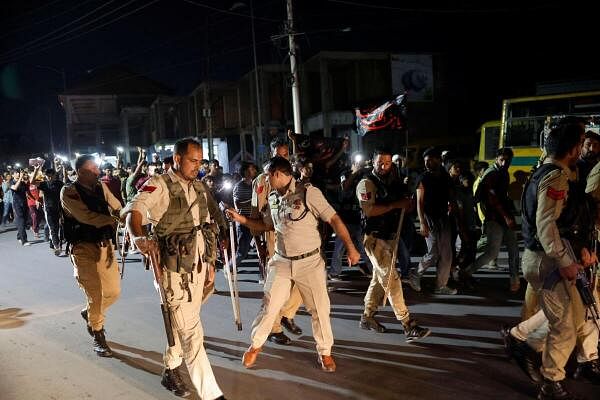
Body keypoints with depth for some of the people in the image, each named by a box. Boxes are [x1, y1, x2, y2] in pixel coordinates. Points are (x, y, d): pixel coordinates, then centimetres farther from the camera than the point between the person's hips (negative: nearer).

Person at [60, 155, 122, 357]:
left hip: (105, 245, 5)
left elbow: (118, 209, 4)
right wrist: (114, 220, -24)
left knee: (113, 291, 11)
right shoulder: (69, 192, -10)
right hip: (84, 248, -5)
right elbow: (86, 216, -22)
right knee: (95, 293, -3)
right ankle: (98, 337, 16)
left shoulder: (101, 187, 7)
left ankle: (89, 313, 41)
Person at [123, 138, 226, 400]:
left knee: (183, 323, 20)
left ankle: (171, 369, 41)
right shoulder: (159, 185, -11)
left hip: (199, 265, 7)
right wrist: (139, 237, -47)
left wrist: (210, 264, 17)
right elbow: (134, 211, -27)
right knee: (190, 330, -5)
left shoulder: (199, 187, 11)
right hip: (174, 268, -7)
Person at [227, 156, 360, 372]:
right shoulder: (273, 198, 6)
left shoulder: (308, 192, -13)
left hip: (310, 261, -4)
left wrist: (350, 247, -16)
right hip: (281, 262, 4)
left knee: (320, 309, 5)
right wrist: (240, 218, 10)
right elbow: (266, 225, 21)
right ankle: (256, 345, 26)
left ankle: (324, 352, 25)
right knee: (269, 306, 5)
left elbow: (334, 219, -13)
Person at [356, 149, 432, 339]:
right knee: (391, 280, -10)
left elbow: (402, 204, 22)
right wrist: (396, 205, -25)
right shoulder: (367, 183, -11)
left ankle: (367, 317, 29)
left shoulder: (392, 180, 12)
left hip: (391, 237, 8)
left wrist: (406, 203, -1)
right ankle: (408, 326, -10)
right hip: (375, 239, -8)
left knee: (379, 278, 15)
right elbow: (369, 210, -25)